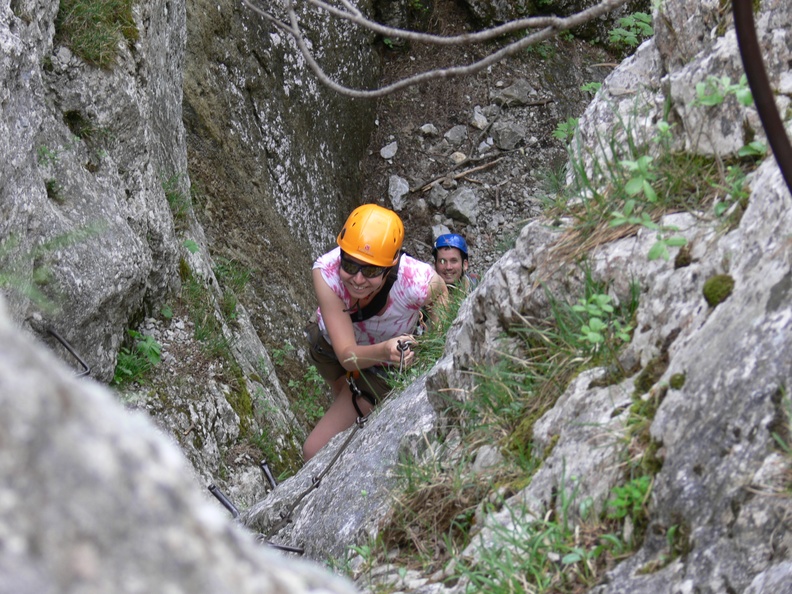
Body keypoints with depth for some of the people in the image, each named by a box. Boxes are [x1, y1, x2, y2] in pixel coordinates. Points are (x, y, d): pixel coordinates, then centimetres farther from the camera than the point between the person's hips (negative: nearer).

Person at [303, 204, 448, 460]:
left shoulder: (419, 283, -41)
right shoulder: (326, 272, -37)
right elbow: (347, 355, -40)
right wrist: (384, 350, -59)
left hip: (383, 368, -2)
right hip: (330, 345, 2)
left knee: (316, 452, -6)